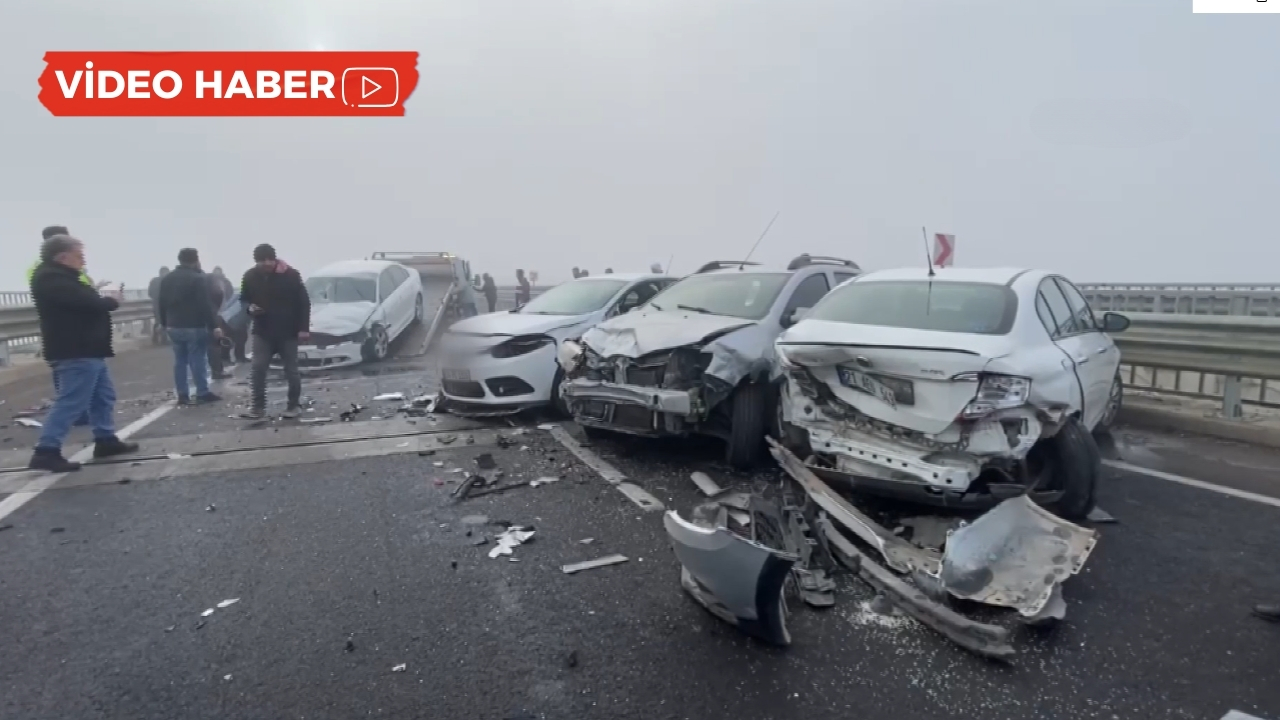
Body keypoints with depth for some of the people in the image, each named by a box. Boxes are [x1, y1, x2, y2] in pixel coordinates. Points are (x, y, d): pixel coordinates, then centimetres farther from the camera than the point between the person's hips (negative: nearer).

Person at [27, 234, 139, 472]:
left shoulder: (61, 277, 20)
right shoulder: (51, 279, -16)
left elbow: (87, 301, 16)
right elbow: (89, 303, -23)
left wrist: (103, 298, -1)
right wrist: (112, 301, -6)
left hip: (86, 350, 11)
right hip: (75, 353, -11)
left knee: (104, 396, 16)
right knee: (70, 403, -10)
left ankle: (106, 440, 24)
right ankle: (46, 452, -5)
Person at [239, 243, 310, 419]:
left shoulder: (290, 274, -9)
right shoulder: (250, 276, 1)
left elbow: (304, 302, -6)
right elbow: (243, 299, 14)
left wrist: (304, 327, -12)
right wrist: (249, 307, -10)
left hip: (288, 332, -3)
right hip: (262, 332, 3)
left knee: (291, 370, 4)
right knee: (258, 369, -3)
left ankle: (293, 405, 17)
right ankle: (258, 406, 7)